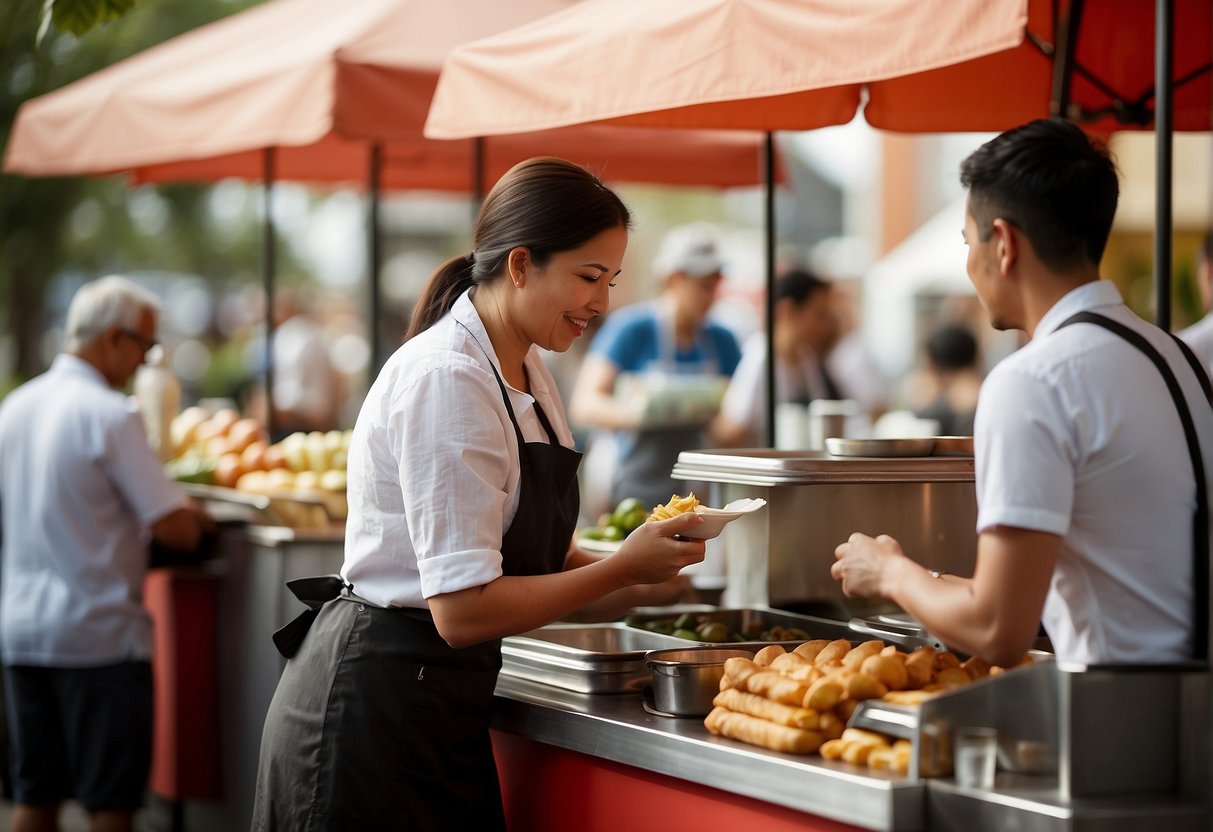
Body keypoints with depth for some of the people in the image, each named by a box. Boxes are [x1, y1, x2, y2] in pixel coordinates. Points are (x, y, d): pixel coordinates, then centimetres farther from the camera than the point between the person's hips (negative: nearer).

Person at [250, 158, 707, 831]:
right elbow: (463, 609, -23)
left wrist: (637, 561, -3)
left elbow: (530, 553, 15)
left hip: (437, 708, 9)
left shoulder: (525, 370, 9)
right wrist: (622, 570, -15)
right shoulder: (446, 378, -20)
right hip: (376, 710, -9)